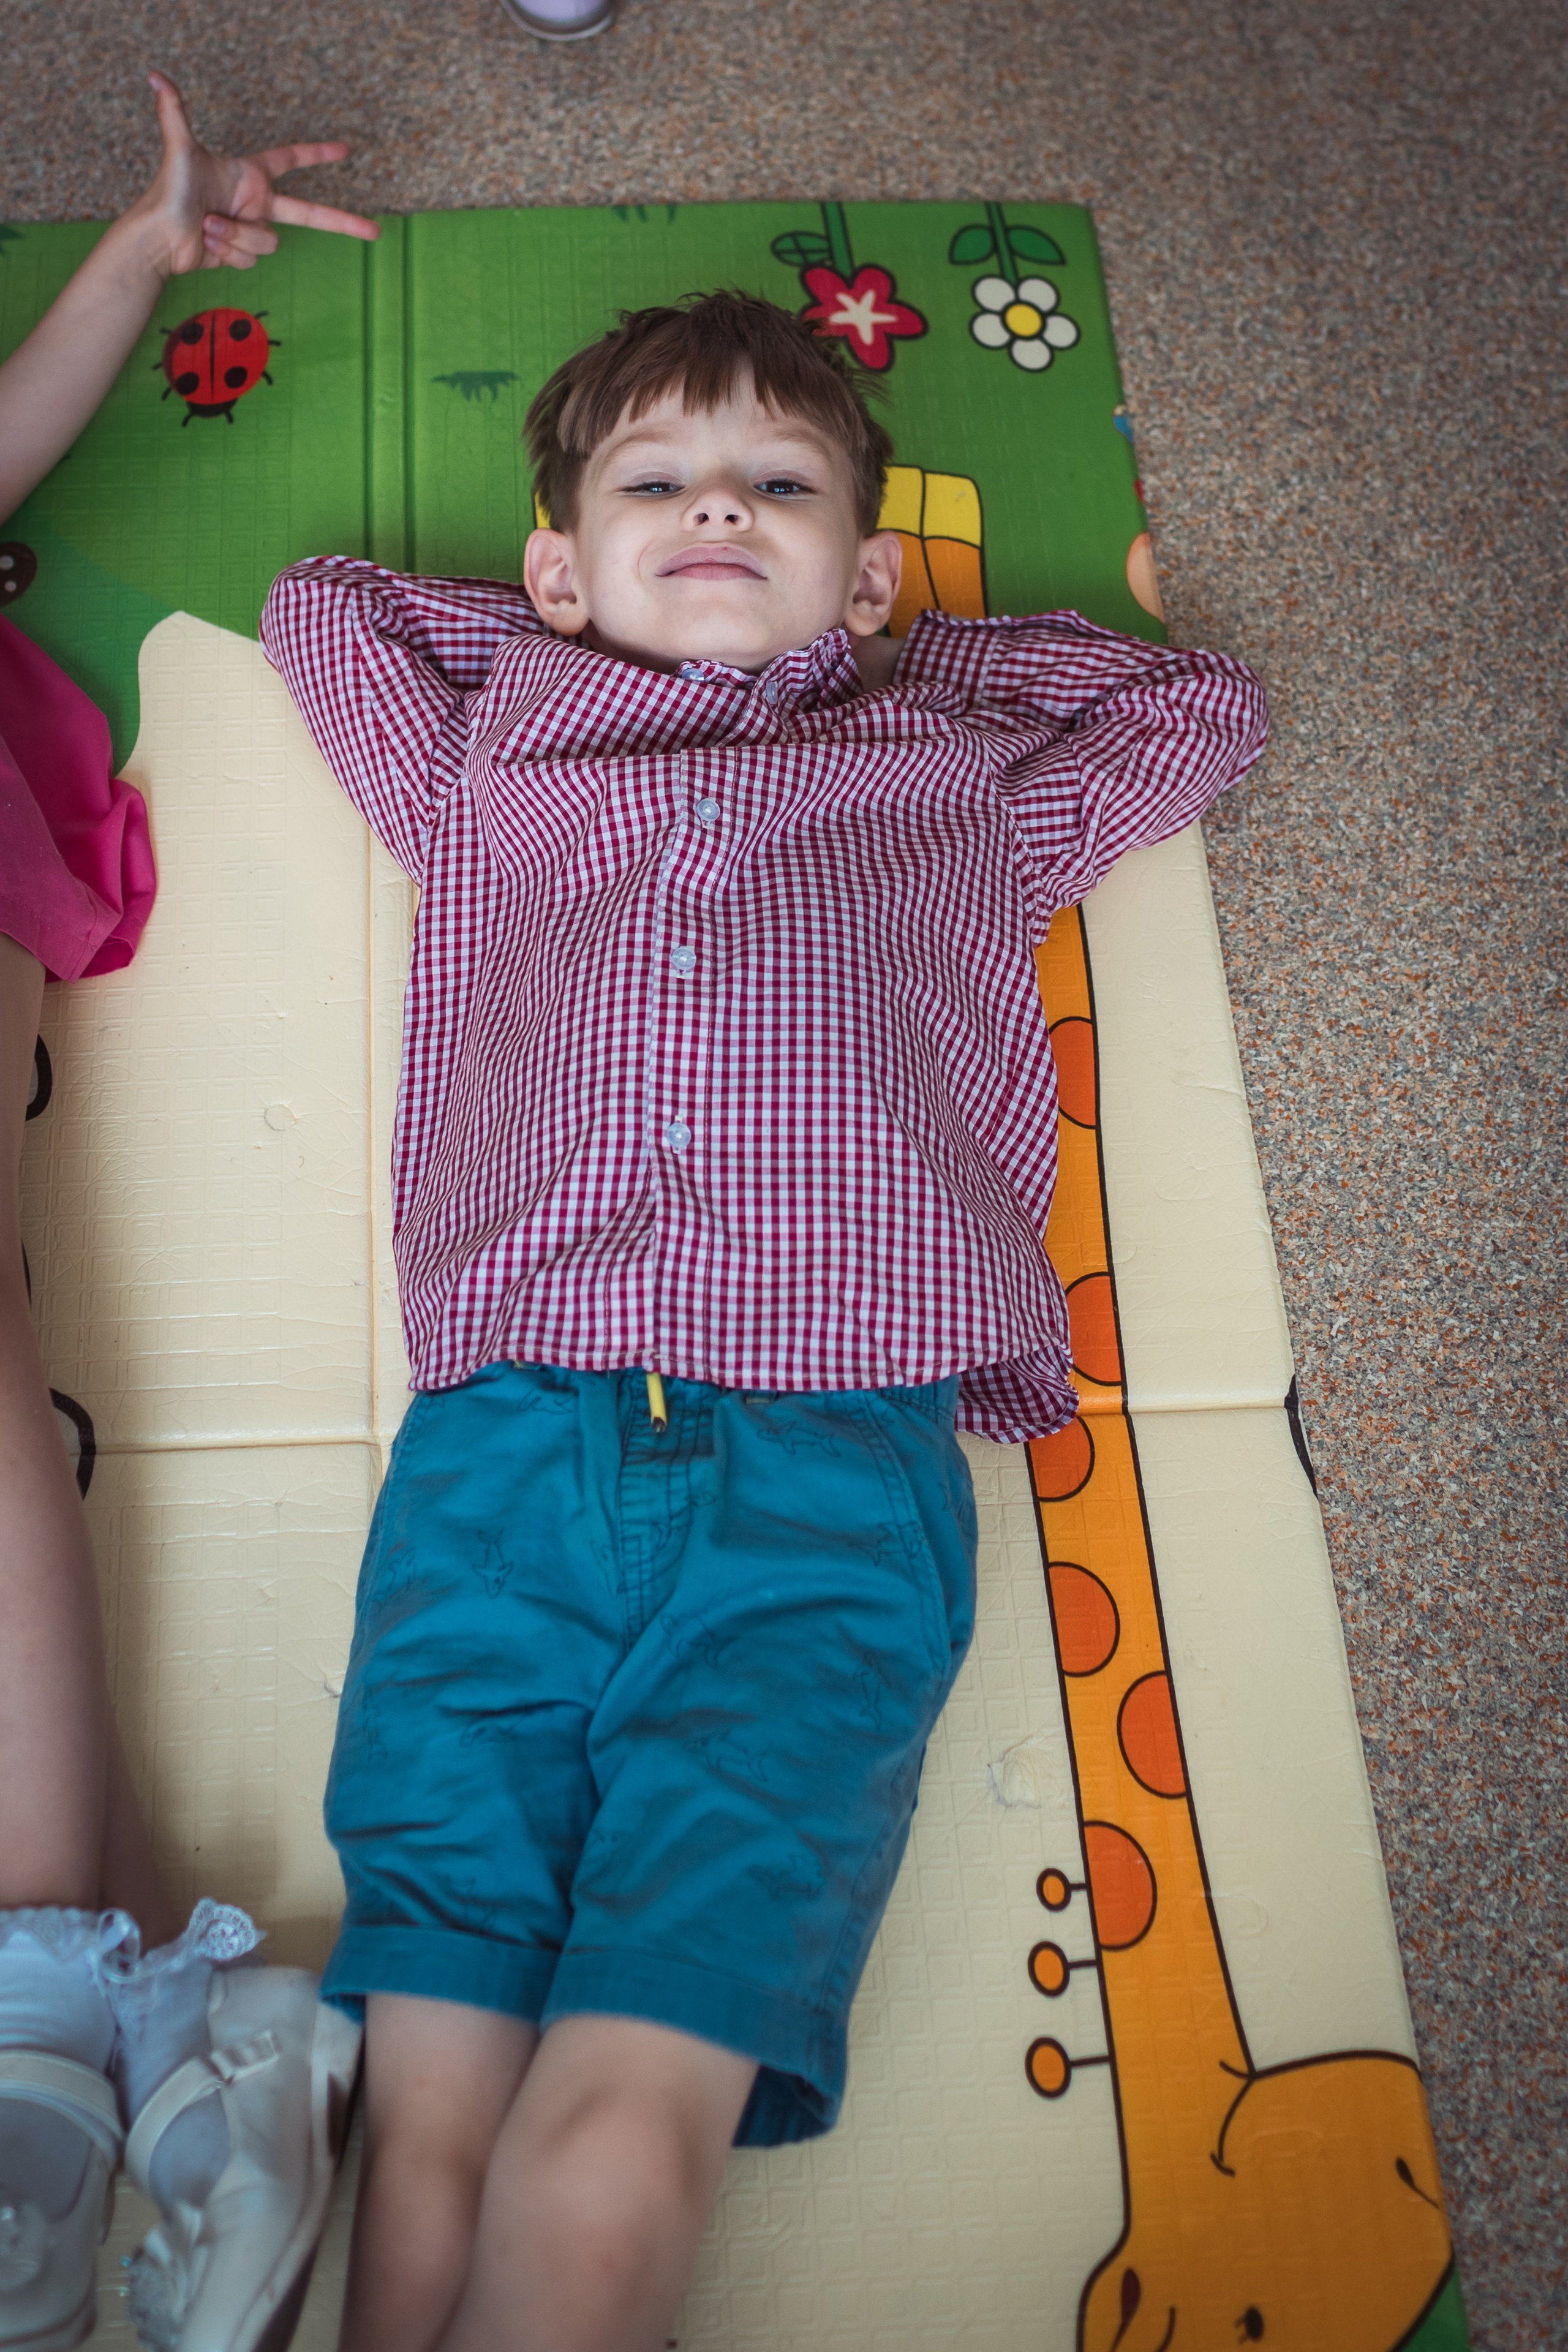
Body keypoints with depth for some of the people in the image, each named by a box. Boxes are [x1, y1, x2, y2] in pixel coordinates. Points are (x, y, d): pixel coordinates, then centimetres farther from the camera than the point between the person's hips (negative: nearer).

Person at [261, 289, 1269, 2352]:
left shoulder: (962, 788, 27)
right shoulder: (485, 771, 28)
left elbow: (1211, 705, 39)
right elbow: (314, 602, 44)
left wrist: (894, 654, 35)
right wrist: (586, 627, 37)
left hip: (833, 1483, -1)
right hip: (501, 1466, 2)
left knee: (622, 2145, -15)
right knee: (428, 2133, -10)